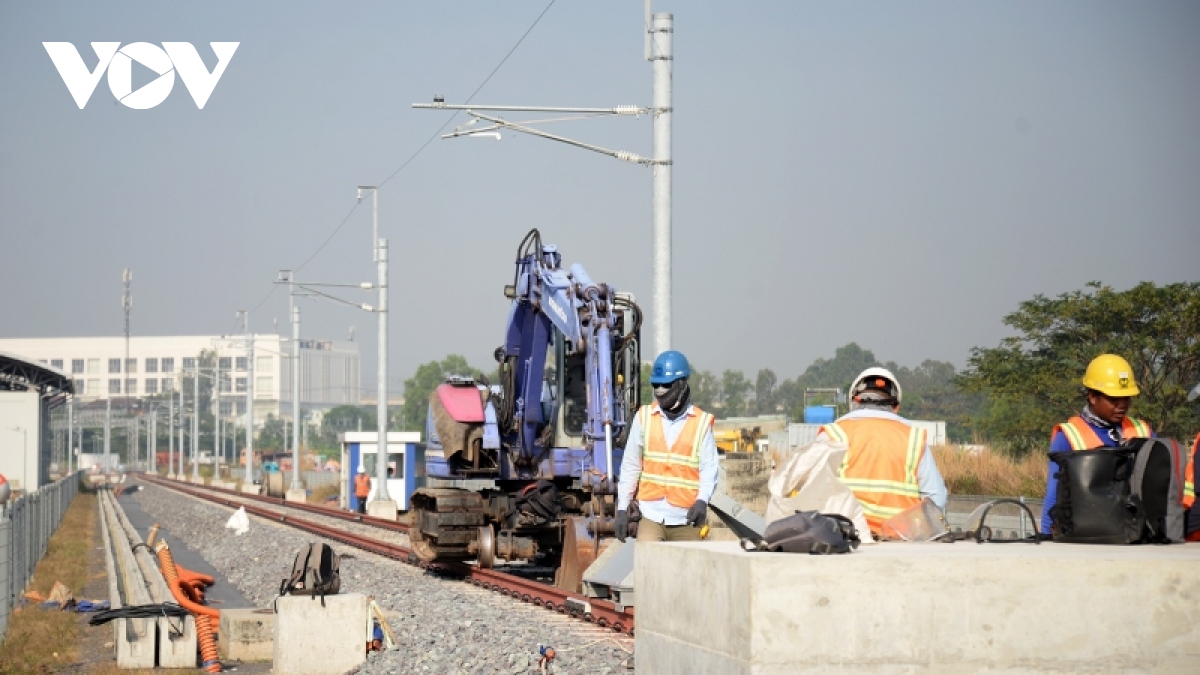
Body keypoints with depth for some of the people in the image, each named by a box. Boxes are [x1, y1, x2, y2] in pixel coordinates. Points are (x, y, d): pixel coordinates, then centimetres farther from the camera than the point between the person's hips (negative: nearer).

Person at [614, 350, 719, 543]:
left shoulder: (701, 422, -1)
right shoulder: (644, 417, 5)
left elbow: (709, 467, -5)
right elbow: (630, 466, 9)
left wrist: (702, 500, -23)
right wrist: (622, 508, 7)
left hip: (687, 521, 0)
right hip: (652, 516, 0)